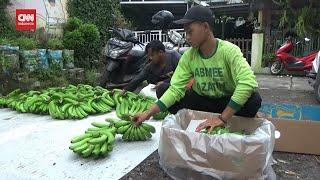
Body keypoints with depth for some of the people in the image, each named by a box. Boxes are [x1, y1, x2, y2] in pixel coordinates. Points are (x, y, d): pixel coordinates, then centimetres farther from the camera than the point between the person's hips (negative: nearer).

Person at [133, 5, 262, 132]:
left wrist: (222, 118, -39)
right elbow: (175, 89, -16)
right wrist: (149, 113, -29)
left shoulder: (229, 51, -22)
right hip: (202, 101, 3)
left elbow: (248, 82, -36)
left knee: (254, 99, -33)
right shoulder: (188, 56, -12)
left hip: (229, 101, -3)